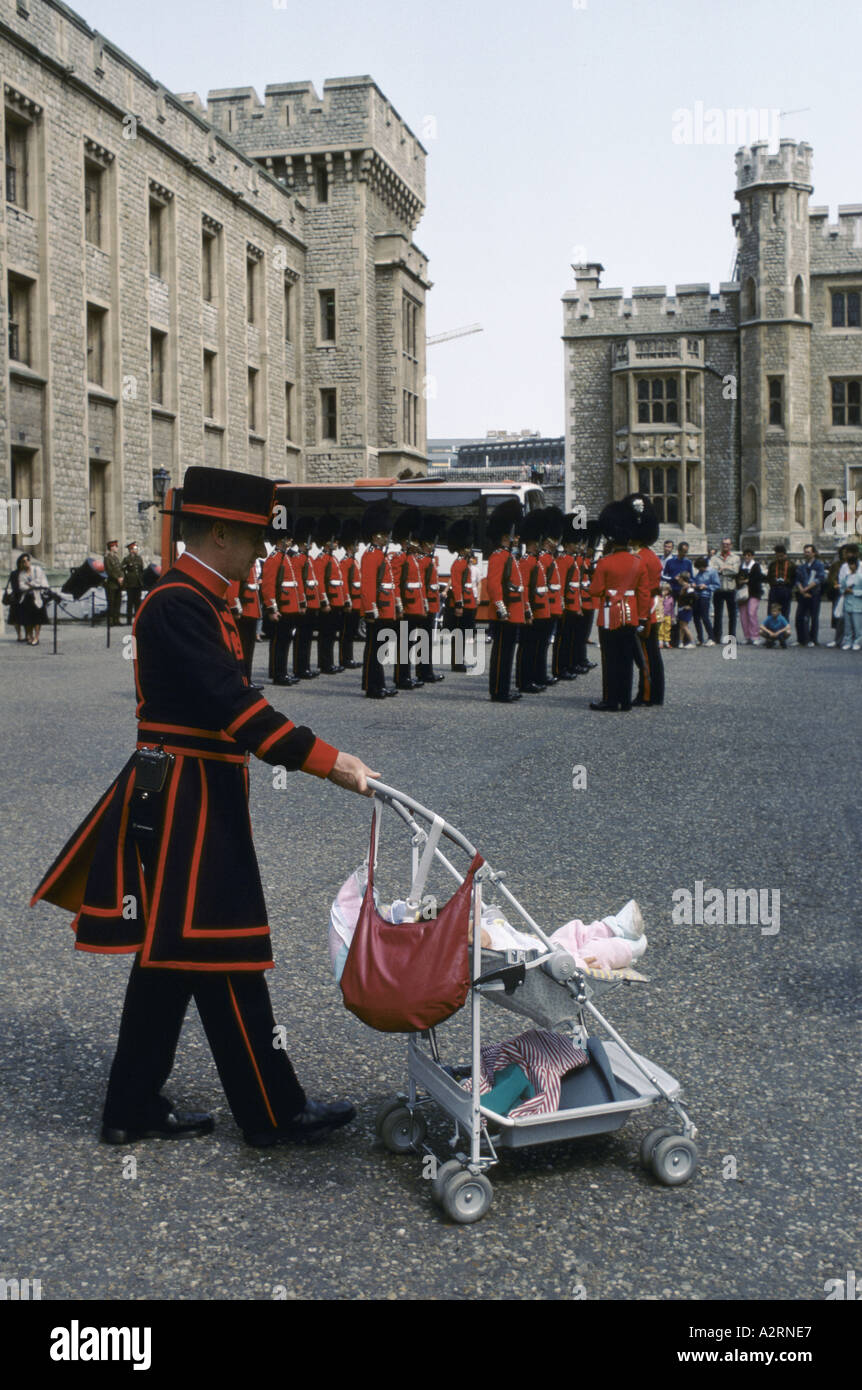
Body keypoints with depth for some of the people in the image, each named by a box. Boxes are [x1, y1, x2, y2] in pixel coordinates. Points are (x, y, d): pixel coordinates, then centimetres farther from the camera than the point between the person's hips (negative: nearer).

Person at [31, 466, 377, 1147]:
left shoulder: (200, 599, 15)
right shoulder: (179, 603, -18)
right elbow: (234, 705, -26)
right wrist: (327, 761, -28)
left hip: (187, 801, 11)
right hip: (187, 802, -11)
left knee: (168, 956, 15)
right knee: (223, 958, -1)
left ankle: (133, 1111, 25)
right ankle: (275, 1112, 10)